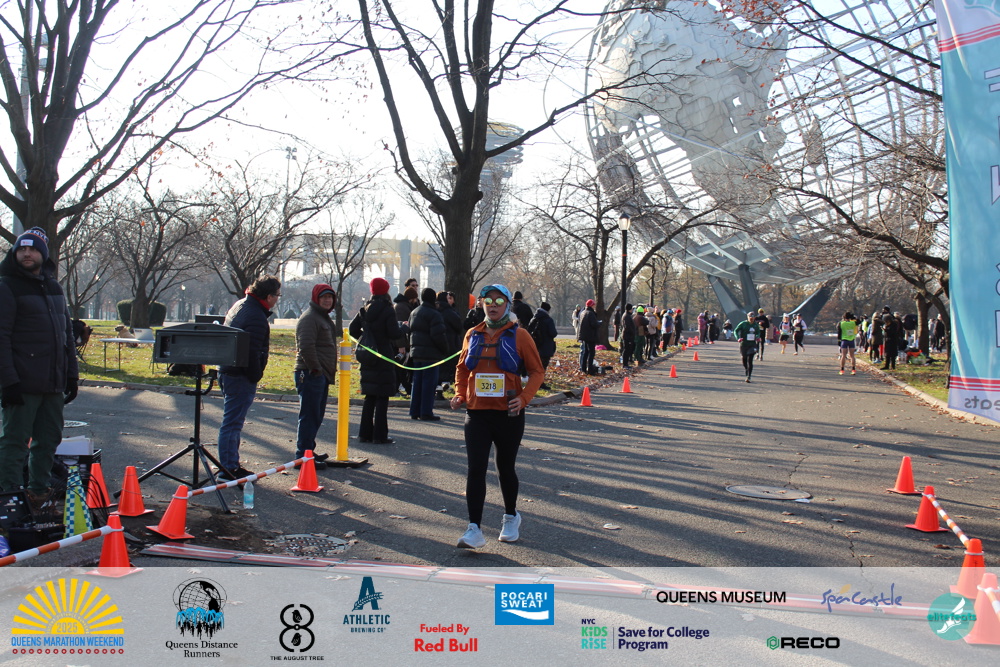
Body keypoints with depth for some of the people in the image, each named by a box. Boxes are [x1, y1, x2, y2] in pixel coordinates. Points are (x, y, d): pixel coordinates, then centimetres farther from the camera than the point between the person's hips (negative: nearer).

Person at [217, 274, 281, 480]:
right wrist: (255, 376, -13)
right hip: (241, 377, -11)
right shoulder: (256, 317, -21)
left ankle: (231, 465, 27)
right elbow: (252, 353, -25)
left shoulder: (241, 305, 13)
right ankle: (229, 469, 1)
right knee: (232, 423, -5)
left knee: (233, 422, 18)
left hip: (228, 371, 11)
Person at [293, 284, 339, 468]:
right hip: (311, 374, -10)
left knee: (316, 416, 16)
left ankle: (308, 451, 26)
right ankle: (303, 456, -5)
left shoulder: (324, 317, 21)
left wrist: (329, 372, 21)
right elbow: (306, 347, -23)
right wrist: (315, 368, -19)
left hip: (321, 374, 10)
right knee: (309, 416, -8)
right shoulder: (309, 318, -12)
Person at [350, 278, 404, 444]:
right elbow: (394, 334, -16)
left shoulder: (365, 309, 6)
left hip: (367, 358, 6)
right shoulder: (387, 310, -12)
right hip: (383, 358, -6)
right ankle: (380, 436, 0)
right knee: (382, 398, -1)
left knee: (369, 397, 14)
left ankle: (365, 433, 17)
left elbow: (352, 329, 5)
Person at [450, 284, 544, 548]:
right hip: (477, 412, 2)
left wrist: (523, 398, -16)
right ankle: (474, 529, -6)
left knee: (505, 467, 12)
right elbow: (462, 368, 18)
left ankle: (511, 517, 35)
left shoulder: (518, 335, -3)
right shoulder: (473, 335, 7)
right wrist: (459, 394, 1)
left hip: (508, 414, -2)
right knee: (475, 469, -7)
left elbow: (537, 371, -2)